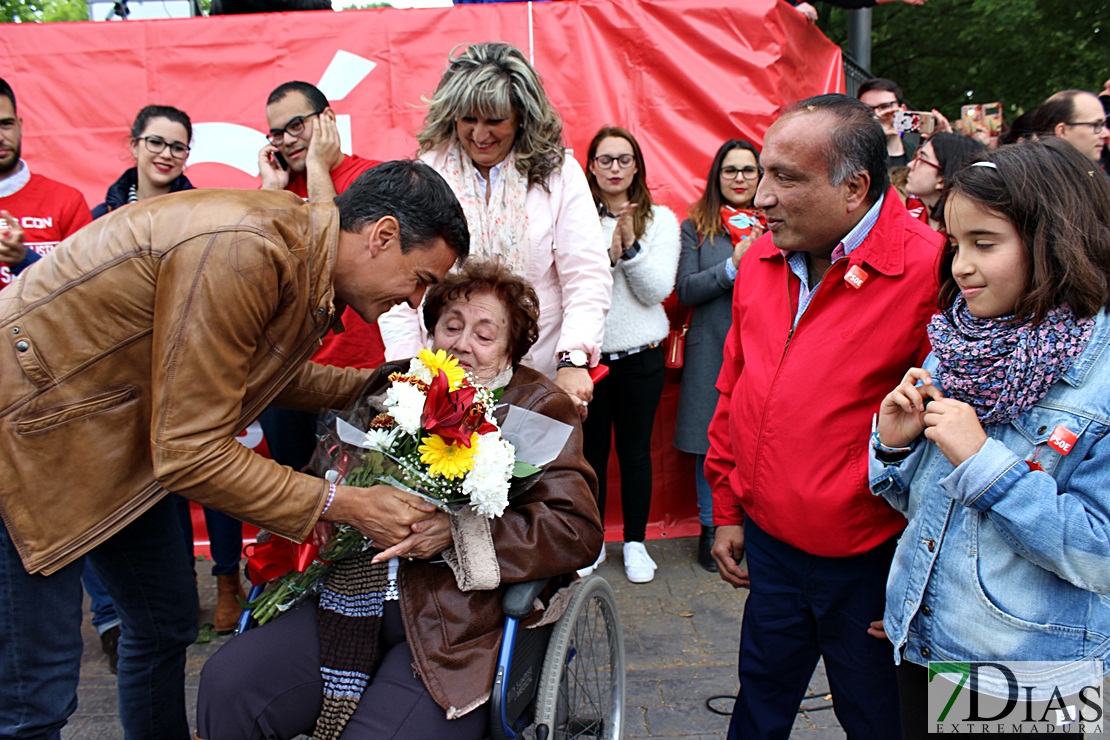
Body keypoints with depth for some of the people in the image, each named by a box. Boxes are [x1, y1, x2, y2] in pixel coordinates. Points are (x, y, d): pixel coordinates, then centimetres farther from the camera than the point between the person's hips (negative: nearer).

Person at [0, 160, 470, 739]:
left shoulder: (304, 256, -2)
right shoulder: (243, 251, -31)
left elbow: (277, 372, 17)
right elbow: (189, 452, -28)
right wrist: (343, 506, -23)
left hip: (121, 429, 9)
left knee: (167, 622, 18)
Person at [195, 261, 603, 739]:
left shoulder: (541, 408, 2)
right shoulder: (394, 384, 16)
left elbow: (578, 531, -10)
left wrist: (457, 530, -18)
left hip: (459, 621, -4)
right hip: (355, 599, 5)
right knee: (225, 684, -13)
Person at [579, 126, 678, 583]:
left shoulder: (660, 219, 3)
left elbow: (657, 290, -5)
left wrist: (630, 248, -17)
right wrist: (610, 253, -20)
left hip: (640, 354, 0)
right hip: (588, 352, 0)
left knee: (636, 450, 9)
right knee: (591, 449, 10)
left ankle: (635, 542, 24)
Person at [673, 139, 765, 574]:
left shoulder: (775, 226, 10)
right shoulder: (696, 227, 5)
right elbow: (686, 291, -4)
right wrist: (733, 265, -15)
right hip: (713, 351, -1)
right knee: (711, 443, 6)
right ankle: (710, 529, 21)